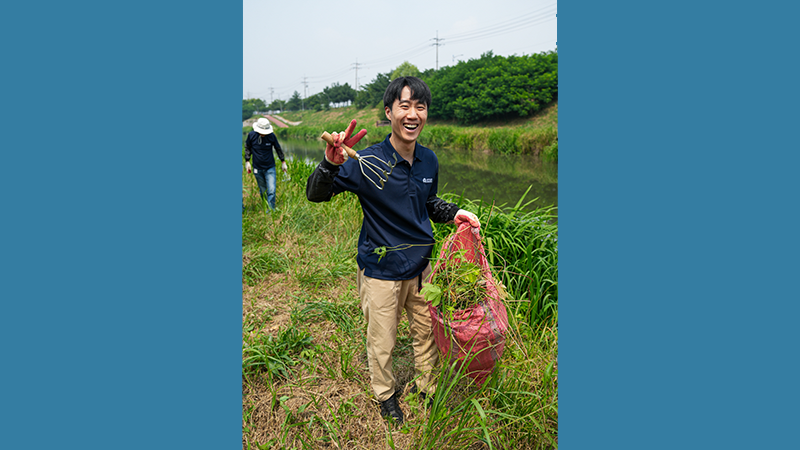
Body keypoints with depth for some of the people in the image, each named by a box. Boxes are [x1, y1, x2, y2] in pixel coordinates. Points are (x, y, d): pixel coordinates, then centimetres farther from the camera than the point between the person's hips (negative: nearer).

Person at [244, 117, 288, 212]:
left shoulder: (271, 136, -10)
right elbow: (247, 148, 10)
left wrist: (283, 162, 12)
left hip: (270, 168, -1)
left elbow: (278, 148, 6)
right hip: (257, 168, 1)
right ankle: (264, 209, 28)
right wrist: (247, 161, 7)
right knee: (262, 190, 11)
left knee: (271, 191, -9)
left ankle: (270, 210, 0)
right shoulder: (251, 135, -8)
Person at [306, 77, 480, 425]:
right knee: (382, 343, 14)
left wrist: (454, 213, -4)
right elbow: (315, 194, -20)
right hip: (381, 270, -5)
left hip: (421, 264, 5)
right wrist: (331, 164, -40)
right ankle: (384, 393, 44)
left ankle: (426, 385, 49)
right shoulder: (368, 161, -20)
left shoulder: (428, 161, -2)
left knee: (428, 331, 22)